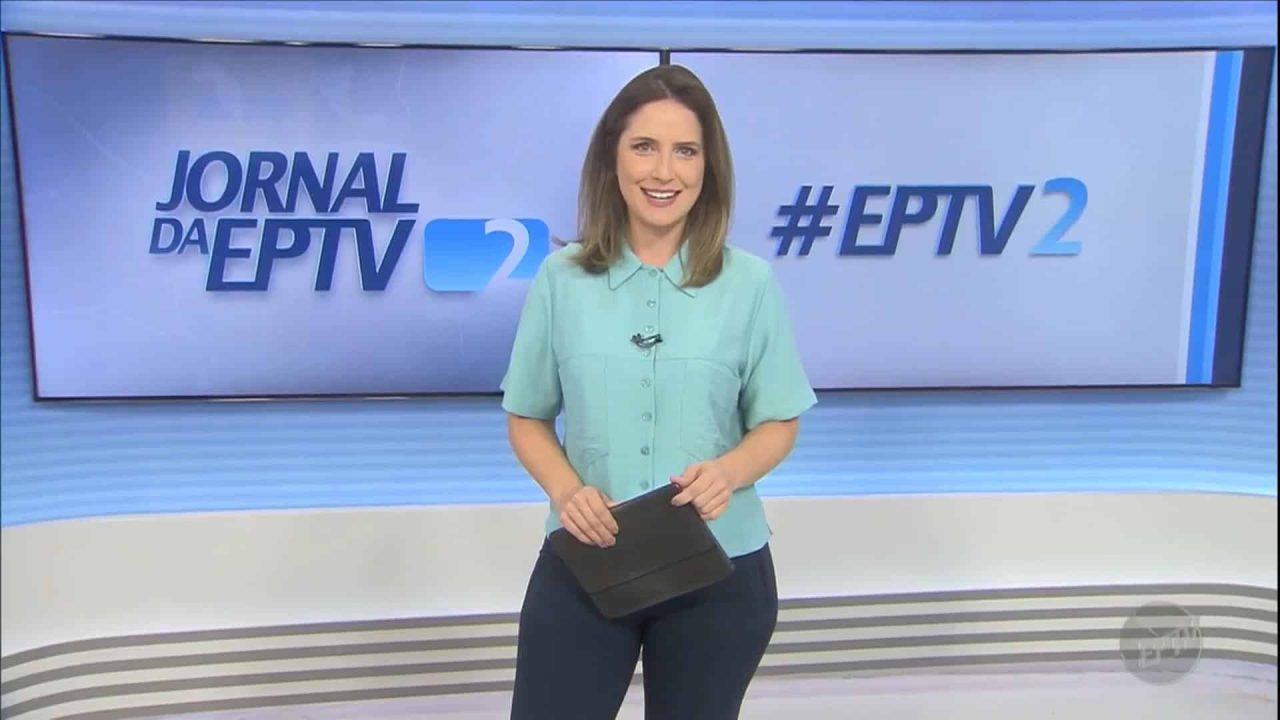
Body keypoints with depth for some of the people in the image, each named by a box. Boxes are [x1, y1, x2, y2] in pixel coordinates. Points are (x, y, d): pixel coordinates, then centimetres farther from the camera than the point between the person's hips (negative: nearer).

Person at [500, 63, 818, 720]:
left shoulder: (749, 284, -5)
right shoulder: (561, 278, -3)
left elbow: (777, 423, 2)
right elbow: (527, 420, 4)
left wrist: (729, 471, -19)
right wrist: (565, 490, -16)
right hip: (583, 565, 0)